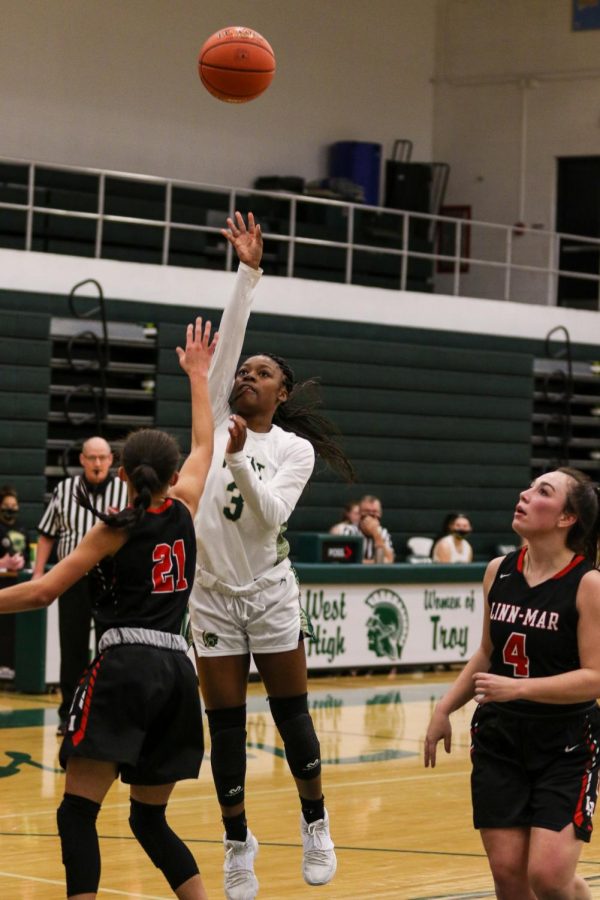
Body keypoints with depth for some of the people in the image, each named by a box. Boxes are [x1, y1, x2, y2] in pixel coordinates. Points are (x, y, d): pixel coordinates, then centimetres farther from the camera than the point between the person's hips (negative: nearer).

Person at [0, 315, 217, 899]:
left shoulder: (116, 528, 1)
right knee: (149, 819, 17)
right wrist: (197, 374, 39)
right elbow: (204, 446, 29)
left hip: (125, 666, -5)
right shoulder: (184, 511, 11)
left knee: (77, 813, -9)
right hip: (177, 671, 6)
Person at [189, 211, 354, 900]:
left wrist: (237, 460, -27)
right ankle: (238, 844, 16)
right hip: (213, 593, 2)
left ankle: (315, 825, 22)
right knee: (225, 728, 4)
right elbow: (227, 337, -4)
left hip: (270, 592, -2)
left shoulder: (295, 449, -2)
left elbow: (271, 513, -16)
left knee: (292, 715, 4)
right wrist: (248, 271, -9)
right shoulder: (216, 420, 4)